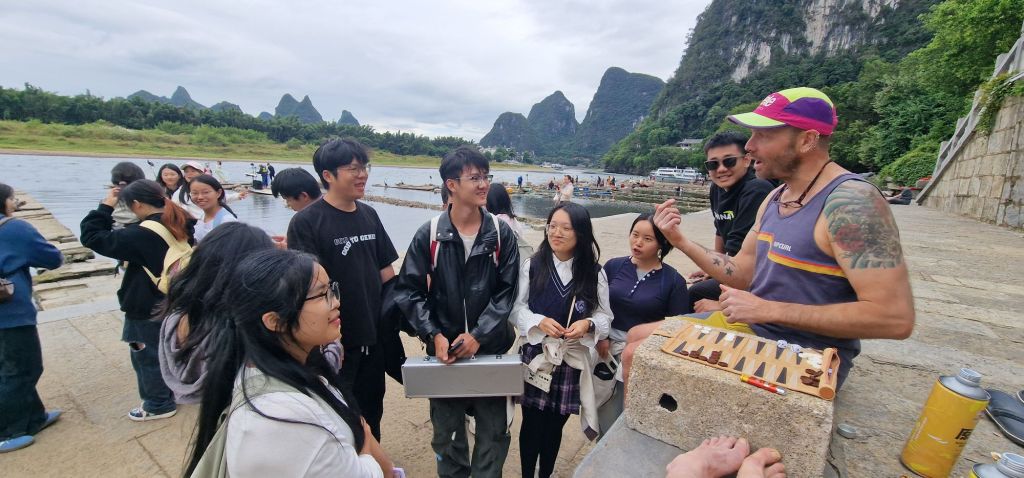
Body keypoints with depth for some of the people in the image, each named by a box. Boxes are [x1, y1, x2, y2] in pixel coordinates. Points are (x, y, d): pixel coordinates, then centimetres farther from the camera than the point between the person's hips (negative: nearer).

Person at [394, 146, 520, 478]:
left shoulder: (502, 234, -4)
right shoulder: (429, 235, -5)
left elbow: (507, 292, -6)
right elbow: (408, 290, -4)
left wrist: (478, 335, -15)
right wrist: (434, 335, -15)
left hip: (490, 349, 0)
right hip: (444, 350, 0)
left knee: (493, 431, 12)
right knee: (447, 432, 17)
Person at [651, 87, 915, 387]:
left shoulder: (851, 202, -20)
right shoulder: (775, 197, 5)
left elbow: (894, 317, -24)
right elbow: (742, 273, 8)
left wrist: (768, 309, -25)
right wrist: (681, 241, -5)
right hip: (751, 328, 8)